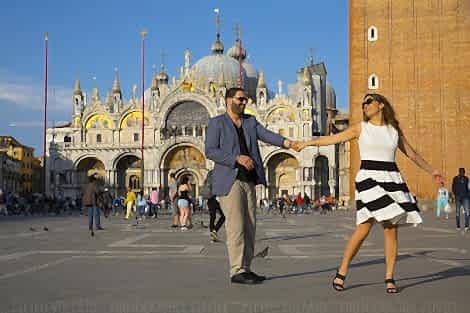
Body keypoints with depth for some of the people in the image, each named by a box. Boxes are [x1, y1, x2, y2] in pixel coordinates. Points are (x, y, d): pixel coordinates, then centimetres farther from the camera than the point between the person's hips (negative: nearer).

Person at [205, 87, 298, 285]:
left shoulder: (251, 122, 15)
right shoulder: (216, 123, 0)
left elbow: (266, 135, -2)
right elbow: (210, 151, -10)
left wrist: (286, 142, -22)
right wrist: (237, 159, -20)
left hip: (248, 181, 6)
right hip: (229, 181, -6)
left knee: (249, 227, 7)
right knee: (236, 226, -10)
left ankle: (245, 269, 14)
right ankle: (236, 272, -6)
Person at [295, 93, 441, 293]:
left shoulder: (394, 130, 14)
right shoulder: (361, 128, 8)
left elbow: (412, 154, 23)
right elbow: (333, 139, 3)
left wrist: (431, 171, 28)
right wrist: (308, 142, -6)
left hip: (391, 179, 3)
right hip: (369, 179, -3)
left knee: (391, 230, -1)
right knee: (364, 228, -12)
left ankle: (389, 278, 6)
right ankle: (341, 273, 0)